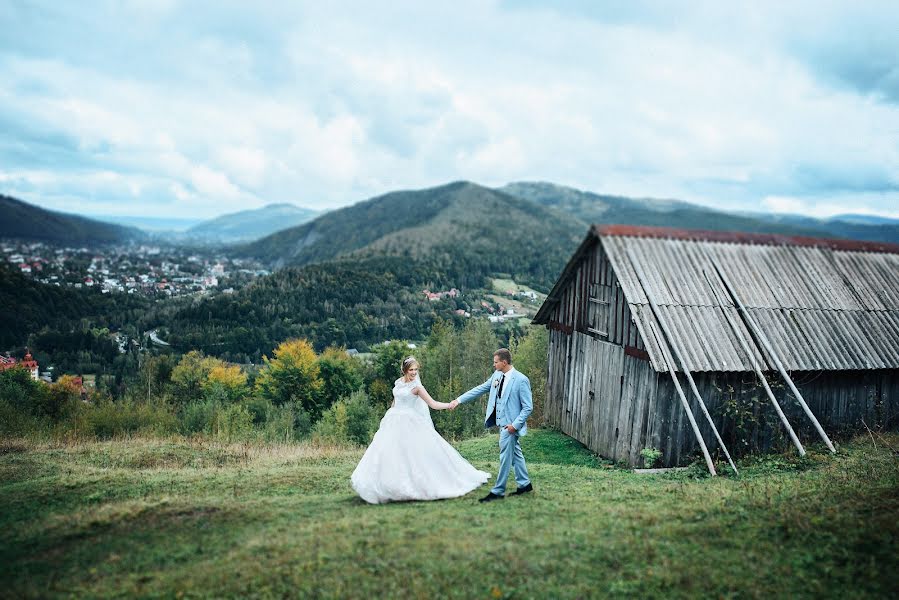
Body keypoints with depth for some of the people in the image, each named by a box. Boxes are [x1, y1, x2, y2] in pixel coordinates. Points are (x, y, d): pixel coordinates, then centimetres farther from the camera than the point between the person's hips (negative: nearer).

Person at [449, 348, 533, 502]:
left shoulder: (521, 380, -18)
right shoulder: (497, 375, 3)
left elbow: (528, 407, -15)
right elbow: (480, 389, 9)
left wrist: (515, 425, -20)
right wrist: (459, 400, 6)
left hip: (510, 424, -8)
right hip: (501, 422, 8)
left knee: (505, 457, 1)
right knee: (515, 454, 18)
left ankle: (498, 491, 10)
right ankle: (525, 484, 32)